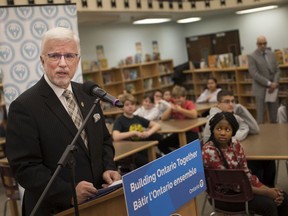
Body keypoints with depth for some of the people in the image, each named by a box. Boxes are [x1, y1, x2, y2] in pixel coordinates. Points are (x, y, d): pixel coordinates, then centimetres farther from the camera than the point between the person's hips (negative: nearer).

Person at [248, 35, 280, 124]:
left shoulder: (272, 54, 10)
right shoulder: (252, 56, -7)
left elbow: (277, 70, 9)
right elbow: (254, 74, -14)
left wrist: (275, 83, -9)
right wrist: (269, 83, -17)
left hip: (273, 89, 5)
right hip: (261, 89, -5)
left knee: (274, 116, 9)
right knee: (261, 115, 0)